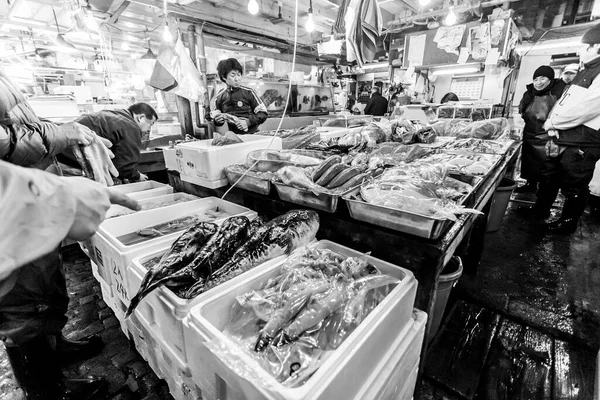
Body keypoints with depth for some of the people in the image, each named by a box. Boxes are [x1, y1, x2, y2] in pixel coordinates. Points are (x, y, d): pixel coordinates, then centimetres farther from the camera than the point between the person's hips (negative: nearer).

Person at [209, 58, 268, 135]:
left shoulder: (248, 92, 0)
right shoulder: (219, 97, 8)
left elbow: (263, 113, 0)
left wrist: (248, 122, -13)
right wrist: (217, 120, -3)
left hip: (252, 134, -3)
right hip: (233, 136, 3)